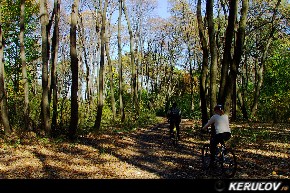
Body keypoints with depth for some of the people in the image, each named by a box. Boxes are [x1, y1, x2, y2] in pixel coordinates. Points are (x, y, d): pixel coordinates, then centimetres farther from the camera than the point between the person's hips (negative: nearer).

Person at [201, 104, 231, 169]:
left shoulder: (214, 116, 5)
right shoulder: (226, 116, 19)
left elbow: (207, 125, 11)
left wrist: (203, 129, 27)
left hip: (220, 134, -6)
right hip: (228, 134, 6)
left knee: (212, 145, 12)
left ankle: (212, 163, 8)